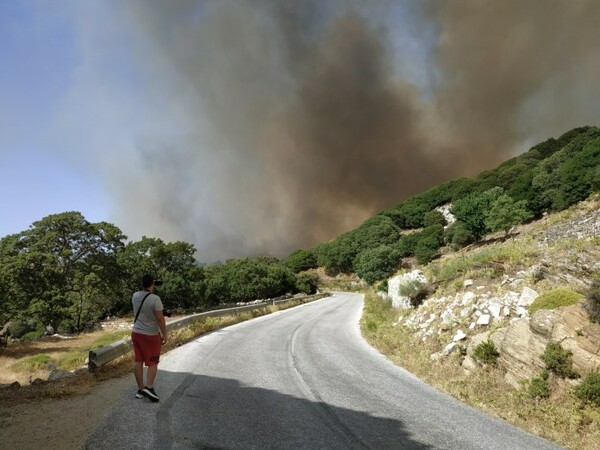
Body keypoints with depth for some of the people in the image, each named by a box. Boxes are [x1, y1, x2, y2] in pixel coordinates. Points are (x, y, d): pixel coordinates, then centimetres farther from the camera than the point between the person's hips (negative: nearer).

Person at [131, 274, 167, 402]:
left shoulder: (135, 296, -3)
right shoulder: (155, 299, -21)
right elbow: (160, 318, -20)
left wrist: (150, 289, 18)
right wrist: (164, 335, -11)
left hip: (136, 333, 6)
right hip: (151, 335, -6)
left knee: (138, 361, 10)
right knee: (153, 363, 5)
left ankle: (140, 389, 15)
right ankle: (149, 388, -7)